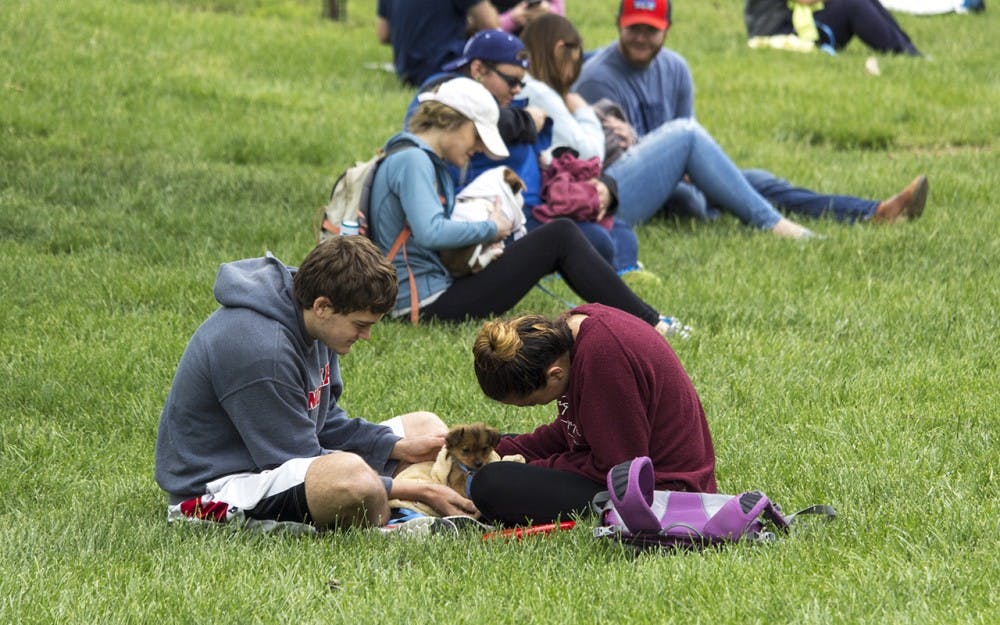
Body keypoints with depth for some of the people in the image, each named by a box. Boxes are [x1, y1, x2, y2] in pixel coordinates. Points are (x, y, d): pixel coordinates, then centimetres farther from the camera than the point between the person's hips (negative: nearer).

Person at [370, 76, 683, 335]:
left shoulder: (425, 160, 17)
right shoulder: (411, 161, -16)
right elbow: (431, 232, -29)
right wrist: (491, 229, -14)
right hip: (428, 302, -11)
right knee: (559, 237, -9)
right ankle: (647, 323, -4)